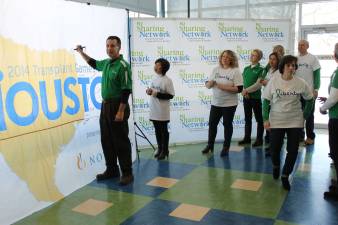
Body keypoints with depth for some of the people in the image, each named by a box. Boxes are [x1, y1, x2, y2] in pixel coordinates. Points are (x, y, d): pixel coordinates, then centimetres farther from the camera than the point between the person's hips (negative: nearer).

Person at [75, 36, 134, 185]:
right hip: (105, 106, 9)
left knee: (121, 141, -3)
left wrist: (121, 111, -22)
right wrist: (81, 53, 33)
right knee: (106, 140, 12)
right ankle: (112, 170, 24)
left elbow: (126, 90, -19)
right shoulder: (106, 63, 11)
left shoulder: (122, 65, -14)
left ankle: (127, 173, 6)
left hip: (118, 106, -8)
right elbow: (94, 63, 34)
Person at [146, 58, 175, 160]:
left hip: (163, 111, -7)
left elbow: (170, 95, -16)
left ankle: (165, 151, 17)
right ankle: (160, 149, 28)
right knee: (157, 131, 15)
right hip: (154, 110, 7)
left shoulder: (167, 80, -14)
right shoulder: (155, 78, 9)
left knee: (164, 131, 5)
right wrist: (149, 91, -2)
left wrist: (157, 94, -21)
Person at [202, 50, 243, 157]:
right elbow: (208, 85, 8)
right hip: (215, 103, 5)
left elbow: (239, 88, -15)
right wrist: (210, 83, -15)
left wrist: (225, 87, -22)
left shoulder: (235, 71, -8)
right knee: (212, 123, 9)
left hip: (229, 104, -5)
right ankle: (210, 145, 24)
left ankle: (226, 147, 19)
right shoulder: (216, 69, 7)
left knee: (227, 124, 6)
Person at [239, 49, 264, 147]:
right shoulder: (246, 68, 10)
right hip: (246, 97, 6)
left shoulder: (260, 69, -6)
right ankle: (247, 138, 21)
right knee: (247, 118, 12)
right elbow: (243, 82, 7)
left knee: (259, 119, 3)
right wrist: (244, 92, -9)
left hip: (255, 97, -5)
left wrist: (247, 90, -13)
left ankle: (259, 139, 9)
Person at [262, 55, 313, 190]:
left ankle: (285, 175, 22)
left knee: (293, 151, 3)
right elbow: (266, 101, -1)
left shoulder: (300, 83, -5)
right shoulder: (273, 82, -6)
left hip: (295, 122, 1)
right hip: (276, 121, -1)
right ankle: (276, 166, 37)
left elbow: (309, 100, 8)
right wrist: (266, 119, -6)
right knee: (274, 149, 4)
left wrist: (305, 116, 4)